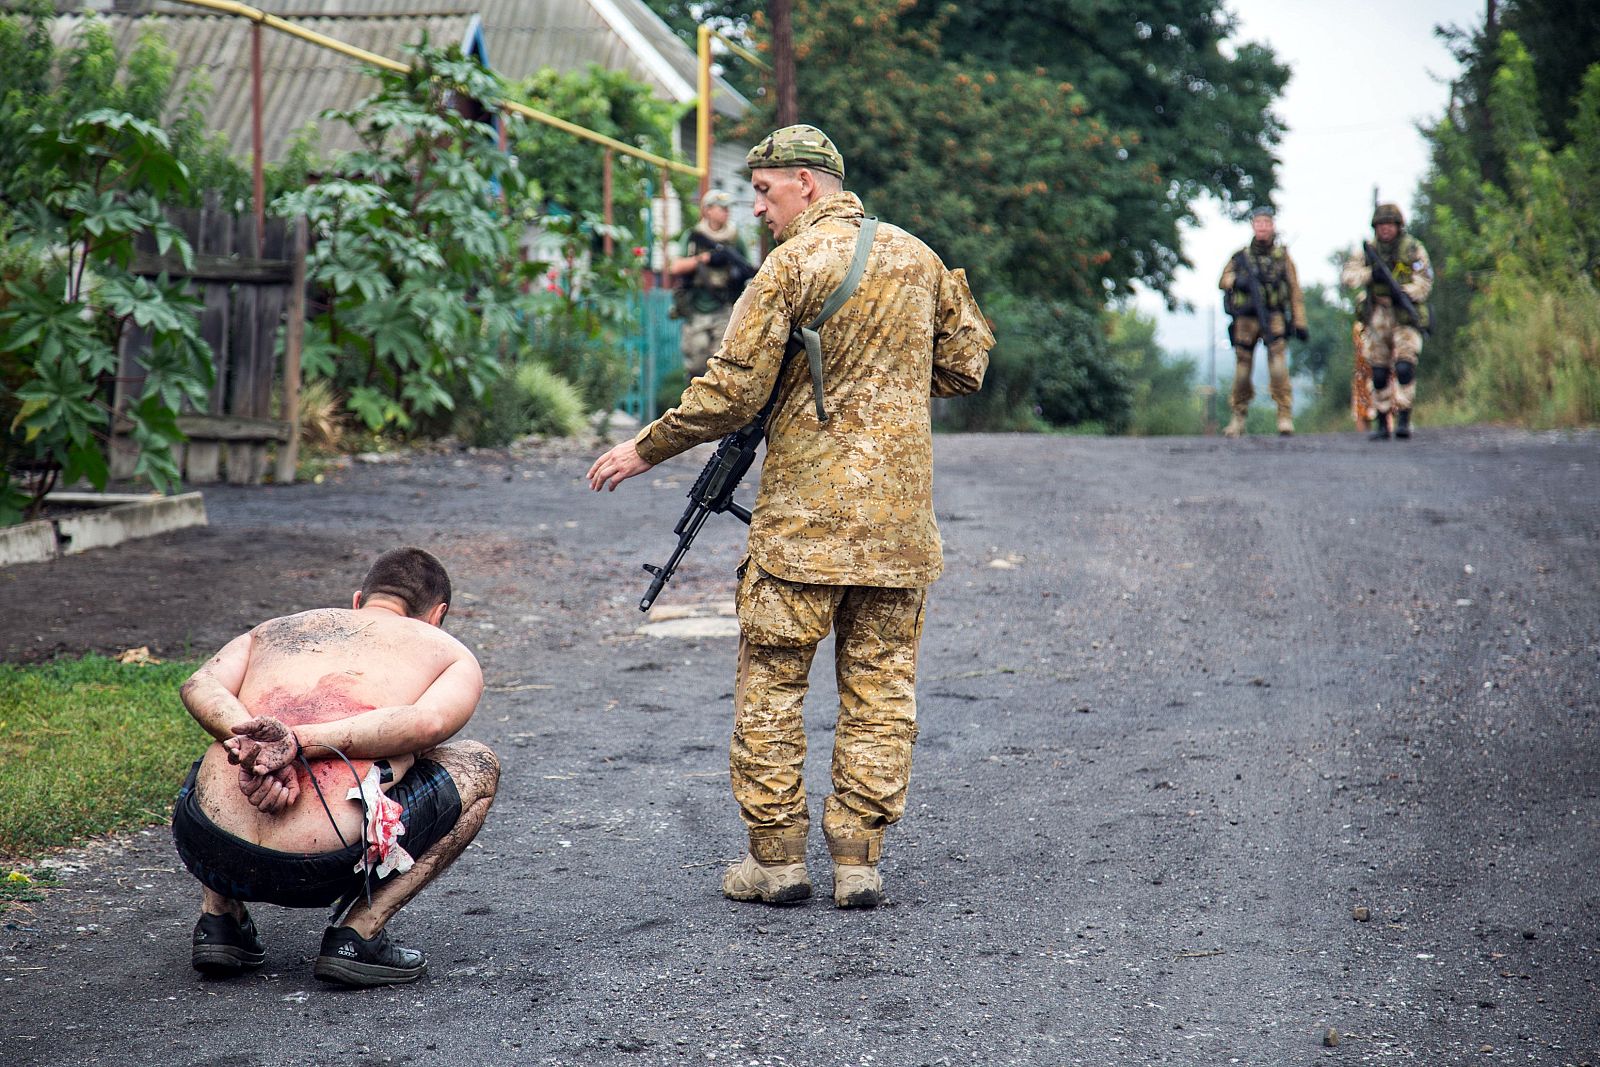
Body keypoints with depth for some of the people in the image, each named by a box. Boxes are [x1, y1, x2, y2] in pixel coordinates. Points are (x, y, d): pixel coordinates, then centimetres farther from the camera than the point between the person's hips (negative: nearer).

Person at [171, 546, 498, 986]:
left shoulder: (277, 628, 27)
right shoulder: (452, 656, 18)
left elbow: (200, 686, 6)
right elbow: (427, 722, -7)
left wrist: (251, 747, -10)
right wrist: (298, 743, -12)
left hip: (210, 853, 5)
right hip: (319, 871, -5)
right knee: (478, 767, 22)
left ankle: (219, 918, 18)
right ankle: (357, 933, 8)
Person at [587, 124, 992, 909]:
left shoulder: (793, 263, -10)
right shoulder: (918, 257, 9)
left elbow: (732, 389, -13)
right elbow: (966, 363, 16)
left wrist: (645, 449, -1)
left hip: (805, 516, -5)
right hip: (900, 515, 5)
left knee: (770, 682, 5)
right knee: (880, 684, 8)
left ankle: (776, 857, 6)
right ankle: (858, 860, 8)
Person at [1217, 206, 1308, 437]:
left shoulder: (1282, 256, 8)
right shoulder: (1240, 257, 11)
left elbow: (1294, 291, 7)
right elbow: (1223, 280, 14)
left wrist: (1299, 323, 2)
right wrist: (1237, 281, -10)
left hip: (1274, 319, -2)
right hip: (1245, 320, 2)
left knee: (1278, 367, -16)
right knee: (1242, 369, 5)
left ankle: (1285, 417, -14)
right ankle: (1238, 416, 19)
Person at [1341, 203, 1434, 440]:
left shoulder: (1414, 249, -1)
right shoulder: (1368, 251, 8)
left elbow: (1424, 283, -7)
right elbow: (1347, 275, -5)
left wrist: (1402, 291, -25)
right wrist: (1371, 274, -24)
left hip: (1405, 316, -3)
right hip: (1376, 319, 3)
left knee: (1404, 367, -18)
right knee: (1379, 373, 5)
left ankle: (1404, 420, -18)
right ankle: (1381, 424, 13)